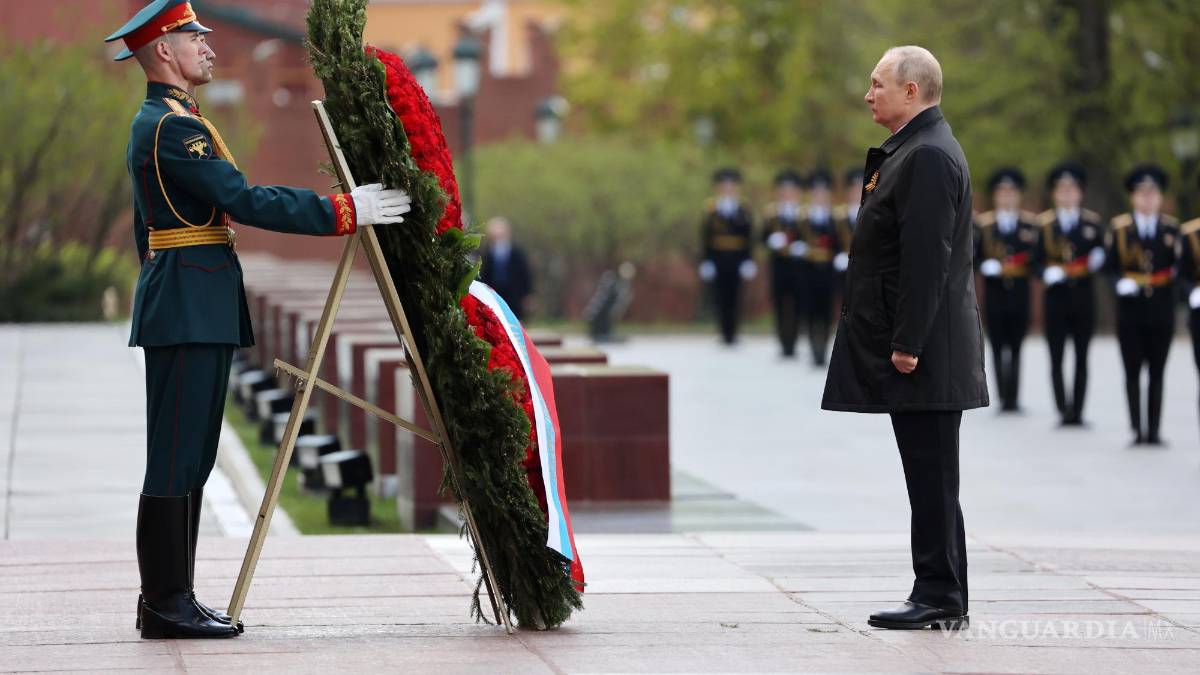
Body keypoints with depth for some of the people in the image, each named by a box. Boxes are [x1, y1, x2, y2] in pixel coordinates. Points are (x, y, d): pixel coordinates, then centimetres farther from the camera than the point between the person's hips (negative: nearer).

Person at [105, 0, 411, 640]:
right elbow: (246, 202, -21)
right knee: (175, 459, -8)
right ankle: (166, 604, -6)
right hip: (189, 313, -11)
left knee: (189, 459, 11)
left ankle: (169, 598, 14)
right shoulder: (174, 126, -15)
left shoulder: (156, 123, 20)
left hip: (189, 312, 11)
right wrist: (343, 210, -18)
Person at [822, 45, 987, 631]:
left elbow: (927, 259, -22)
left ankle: (940, 599, -3)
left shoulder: (929, 157, -15)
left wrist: (908, 344, -22)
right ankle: (939, 597, 15)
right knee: (929, 478, 11)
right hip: (915, 352, 11)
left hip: (922, 355, -11)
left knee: (932, 477, -6)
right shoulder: (912, 151, 18)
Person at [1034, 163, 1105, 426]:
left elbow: (1101, 255, 8)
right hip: (1056, 294, -1)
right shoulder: (1044, 224, 4)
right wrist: (1047, 273, -17)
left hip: (1083, 296, 1)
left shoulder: (1092, 223, 6)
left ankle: (1077, 412, 8)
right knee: (1056, 358, -4)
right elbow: (1036, 260, 2)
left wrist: (1098, 261, -14)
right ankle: (1064, 410, -2)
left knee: (1081, 358, 4)